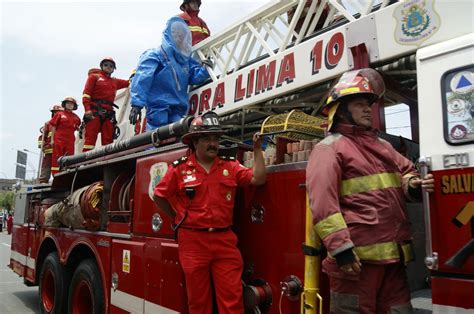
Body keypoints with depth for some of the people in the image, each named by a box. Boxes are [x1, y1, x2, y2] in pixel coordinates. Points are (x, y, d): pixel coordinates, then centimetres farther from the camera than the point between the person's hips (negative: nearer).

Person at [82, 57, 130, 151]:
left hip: (109, 114, 5)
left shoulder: (115, 82, 25)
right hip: (94, 112, -5)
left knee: (108, 140, -1)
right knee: (90, 138, -13)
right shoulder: (94, 76, 11)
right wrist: (87, 109, -13)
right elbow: (86, 93, 0)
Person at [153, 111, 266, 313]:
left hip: (225, 241, 1)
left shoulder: (231, 167, 6)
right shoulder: (179, 169, 0)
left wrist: (257, 149, -4)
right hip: (193, 241, -1)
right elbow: (159, 196, 9)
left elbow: (258, 179, -2)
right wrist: (179, 219, 10)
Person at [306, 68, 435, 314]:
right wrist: (340, 248, -22)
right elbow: (322, 203, -16)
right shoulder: (328, 149, -5)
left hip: (393, 255, 8)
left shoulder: (381, 145, 21)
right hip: (356, 255, -7)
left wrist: (414, 184, 4)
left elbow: (404, 172, 30)